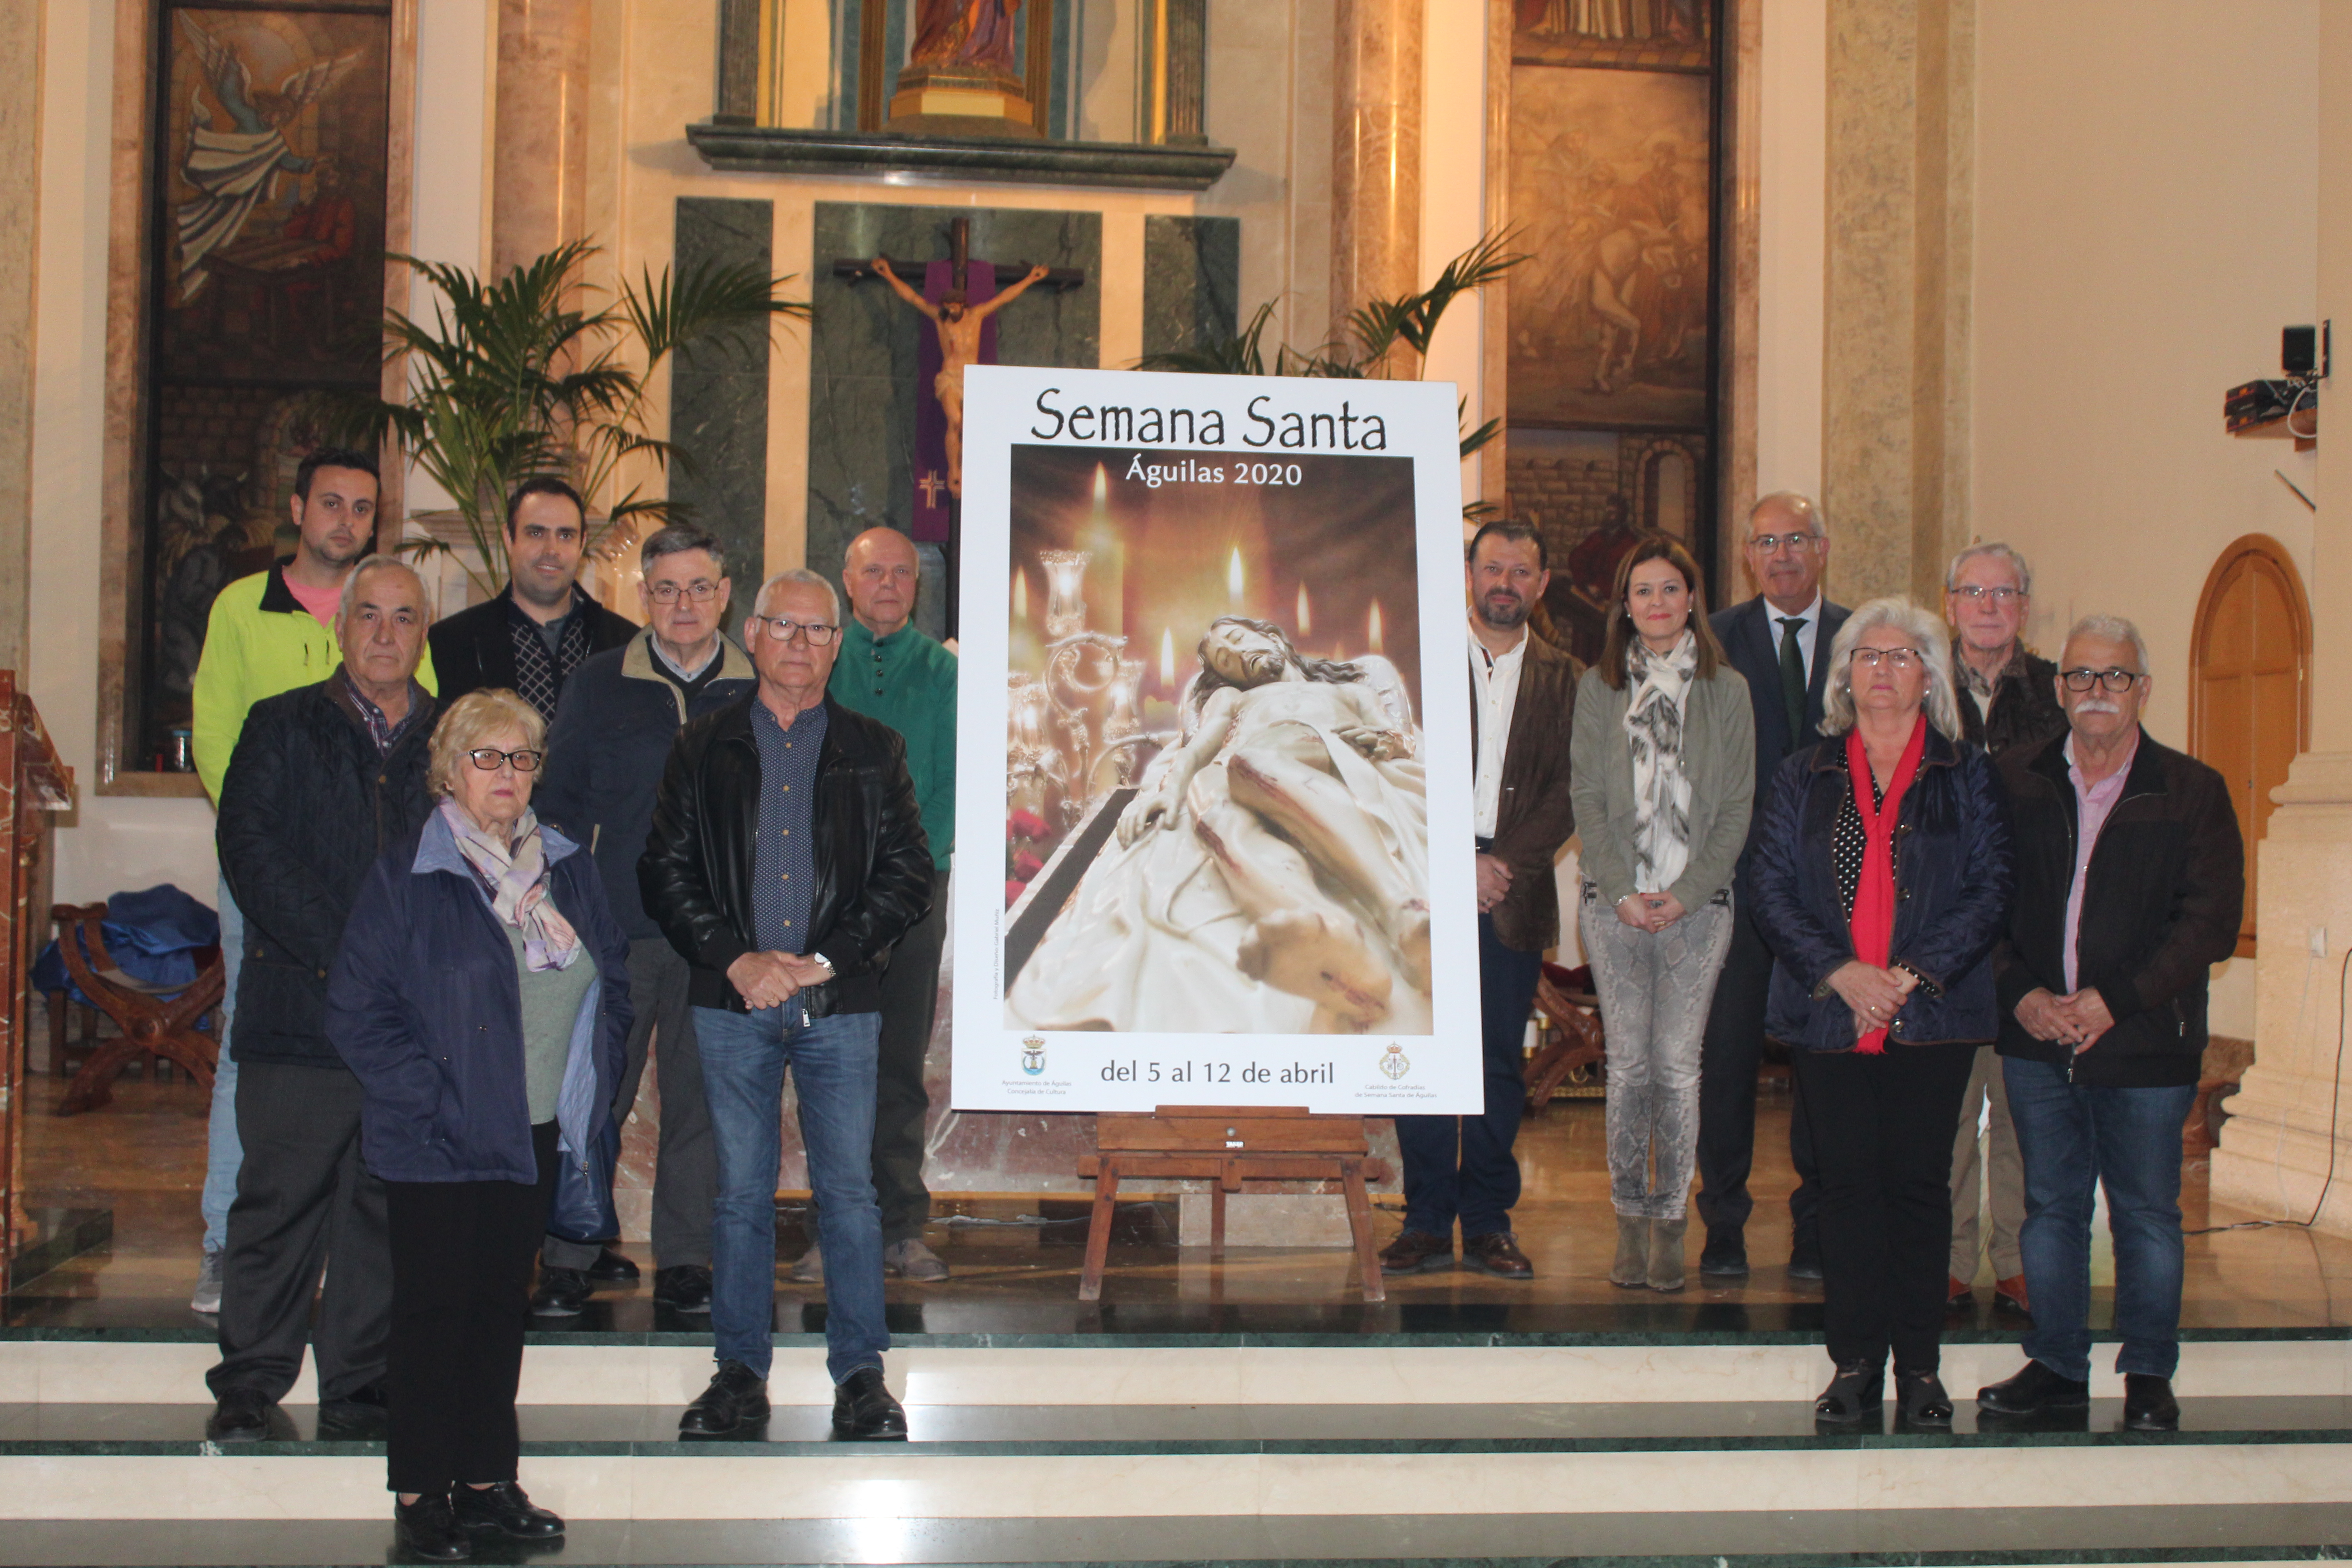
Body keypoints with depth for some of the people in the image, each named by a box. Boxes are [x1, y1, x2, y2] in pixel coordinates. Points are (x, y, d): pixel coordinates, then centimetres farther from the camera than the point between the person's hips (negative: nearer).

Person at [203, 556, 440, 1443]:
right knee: (279, 1199, 2)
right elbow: (250, 846, -3)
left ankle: (361, 1388, 14)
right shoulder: (281, 728, 8)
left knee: (388, 1207, 4)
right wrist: (338, 952, -13)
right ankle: (249, 1386, 15)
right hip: (300, 1011, -1)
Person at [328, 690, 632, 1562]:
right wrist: (432, 1097, -16)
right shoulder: (405, 876, -9)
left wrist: (591, 1085, 4)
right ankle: (420, 1495, 13)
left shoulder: (565, 869, 8)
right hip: (437, 1143, -5)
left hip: (535, 1134, 5)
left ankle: (487, 1482, 22)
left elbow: (614, 978, 15)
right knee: (434, 1311, 2)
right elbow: (356, 1011, -11)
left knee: (502, 1305, 12)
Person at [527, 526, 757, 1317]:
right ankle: (572, 1258, 13)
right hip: (615, 926, 0)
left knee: (699, 1097, 5)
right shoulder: (596, 684, 5)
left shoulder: (758, 691, 6)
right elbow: (558, 801, 8)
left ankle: (684, 1260, 16)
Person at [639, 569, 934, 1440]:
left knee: (849, 1190, 1)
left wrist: (825, 961, -7)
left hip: (841, 1007, 0)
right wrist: (736, 959, -9)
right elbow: (666, 871, 4)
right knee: (741, 1193, 5)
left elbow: (909, 876, 3)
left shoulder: (873, 751, 8)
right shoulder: (703, 748, 8)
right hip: (732, 1005, 1)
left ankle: (860, 1372, 10)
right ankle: (740, 1371, 14)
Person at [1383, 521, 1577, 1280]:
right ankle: (1428, 1223, 7)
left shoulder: (1561, 678, 10)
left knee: (1502, 1062, 6)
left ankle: (1487, 1223, 14)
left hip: (1514, 896, 1)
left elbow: (1569, 791, 3)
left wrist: (1506, 863, -10)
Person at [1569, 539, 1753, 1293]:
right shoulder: (1598, 688, 6)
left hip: (1698, 903, 0)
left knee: (1678, 1062, -1)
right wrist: (1623, 890, -8)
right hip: (1614, 902, 1)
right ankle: (1630, 1220, 10)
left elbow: (1737, 806, 1)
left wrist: (1688, 891, -8)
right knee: (1628, 1061, 3)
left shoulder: (1727, 691, 5)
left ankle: (1670, 1221, 6)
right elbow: (1587, 797, 3)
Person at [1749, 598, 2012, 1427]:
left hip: (1932, 1013, -1)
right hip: (1829, 1013, 1)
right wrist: (1839, 971, -10)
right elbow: (1772, 886, 4)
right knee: (1847, 1183, 3)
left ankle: (1919, 1365, 11)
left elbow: (1990, 887, 0)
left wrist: (1914, 973, -11)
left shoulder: (1965, 776, 7)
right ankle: (1855, 1360, 11)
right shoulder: (1805, 776, 10)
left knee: (1919, 1183, 2)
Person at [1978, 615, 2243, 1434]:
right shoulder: (2015, 781, 6)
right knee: (2051, 1207, 10)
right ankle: (2058, 1366, 21)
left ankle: (2149, 1374, 19)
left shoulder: (2192, 792, -1)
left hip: (2145, 1046, -2)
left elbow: (2211, 921, -7)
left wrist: (2115, 998, -15)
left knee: (2147, 1214, 6)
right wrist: (2021, 992, -9)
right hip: (2037, 1039, 2)